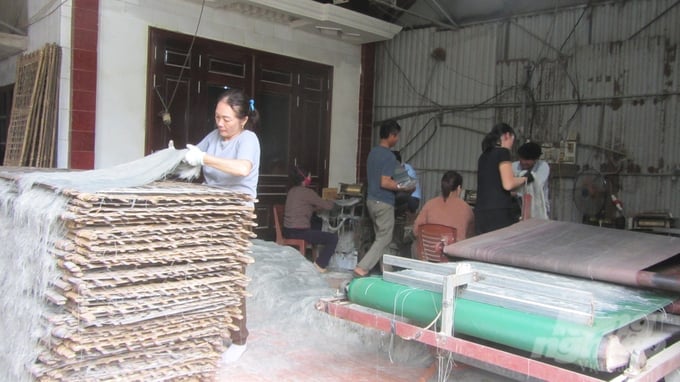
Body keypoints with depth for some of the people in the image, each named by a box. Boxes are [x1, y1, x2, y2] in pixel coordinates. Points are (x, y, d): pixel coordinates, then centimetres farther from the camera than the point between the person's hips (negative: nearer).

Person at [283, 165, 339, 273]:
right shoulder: (307, 192, -12)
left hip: (288, 230, 9)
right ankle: (319, 266, -5)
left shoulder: (292, 191, 13)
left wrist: (319, 207, 14)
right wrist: (332, 202, 15)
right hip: (298, 232, -9)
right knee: (333, 238, -6)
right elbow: (327, 205, -6)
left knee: (318, 223, 31)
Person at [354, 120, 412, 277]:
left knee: (381, 236, 16)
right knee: (384, 239, -1)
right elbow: (385, 183, -24)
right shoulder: (389, 156, -18)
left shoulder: (373, 152, 9)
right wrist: (402, 187, -12)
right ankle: (362, 268, -7)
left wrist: (395, 181, 23)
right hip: (383, 203, -9)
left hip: (371, 200, 9)